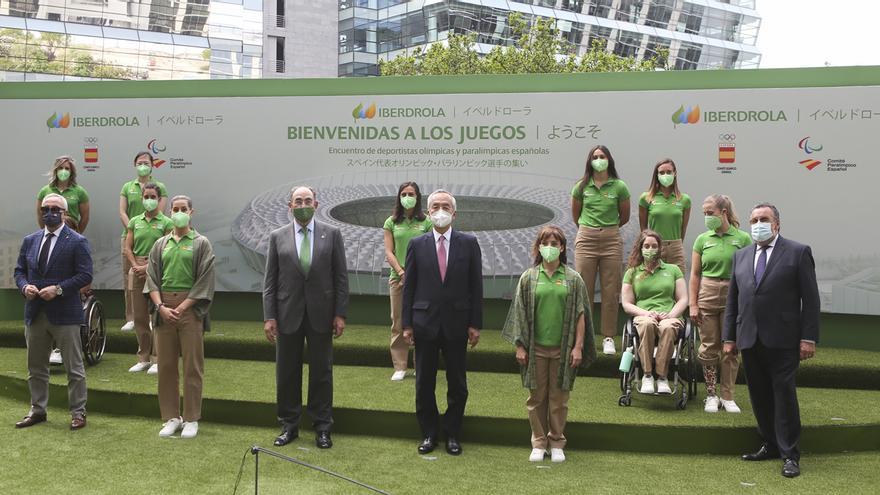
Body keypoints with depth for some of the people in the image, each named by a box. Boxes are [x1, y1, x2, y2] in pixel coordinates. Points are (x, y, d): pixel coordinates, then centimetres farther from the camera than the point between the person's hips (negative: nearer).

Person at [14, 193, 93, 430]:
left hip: (64, 313, -5)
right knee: (35, 367, 15)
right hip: (35, 313, 6)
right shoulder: (30, 241, 11)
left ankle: (78, 412, 11)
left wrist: (58, 289, -20)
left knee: (74, 368, 2)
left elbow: (85, 275, -10)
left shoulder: (77, 242, -5)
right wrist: (24, 287, -7)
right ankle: (37, 410, 27)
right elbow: (20, 271, 14)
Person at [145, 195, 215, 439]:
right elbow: (151, 277, 9)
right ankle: (171, 417, 17)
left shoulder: (201, 244, 3)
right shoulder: (160, 244, 13)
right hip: (163, 307, 4)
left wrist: (181, 307, -10)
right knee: (166, 365, 6)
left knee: (192, 365, -1)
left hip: (190, 307, -3)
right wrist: (161, 306, -6)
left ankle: (191, 419, 8)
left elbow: (204, 281, -4)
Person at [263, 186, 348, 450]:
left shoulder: (332, 234, 1)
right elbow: (270, 281, 3)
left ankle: (322, 428, 17)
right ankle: (289, 425, 22)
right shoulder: (277, 237, 3)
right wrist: (269, 317, -4)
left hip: (321, 314, -1)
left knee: (322, 373, 6)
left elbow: (341, 277, 1)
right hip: (288, 314, 1)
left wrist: (340, 313, -4)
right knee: (287, 373, 8)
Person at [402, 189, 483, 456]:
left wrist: (475, 324, -3)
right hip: (425, 323, 1)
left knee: (457, 384, 8)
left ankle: (452, 434, 23)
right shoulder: (417, 244, 1)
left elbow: (476, 285, 0)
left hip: (456, 324, 0)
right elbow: (409, 286, 3)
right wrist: (406, 324, -1)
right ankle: (429, 433, 24)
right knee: (424, 384, 9)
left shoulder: (468, 243, 0)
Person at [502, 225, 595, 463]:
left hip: (562, 348, 0)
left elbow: (580, 315, 2)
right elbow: (520, 314, 5)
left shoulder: (573, 279, 2)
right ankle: (539, 443, 19)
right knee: (536, 397, 7)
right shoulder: (528, 278, 3)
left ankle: (556, 443, 20)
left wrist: (578, 346, -4)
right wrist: (520, 346, 1)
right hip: (536, 348, 1)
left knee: (559, 398, 6)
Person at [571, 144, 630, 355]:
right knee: (584, 290, 2)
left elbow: (625, 217, 13)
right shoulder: (582, 187, 4)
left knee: (611, 291, 1)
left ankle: (608, 338, 9)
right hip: (586, 240, 1)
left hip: (611, 240, -1)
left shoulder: (619, 187, 1)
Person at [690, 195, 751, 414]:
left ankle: (727, 396, 14)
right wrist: (693, 304, 1)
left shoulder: (743, 239, -1)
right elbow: (695, 274, 6)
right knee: (709, 346, 5)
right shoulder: (702, 239, 4)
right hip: (707, 296, 1)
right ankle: (711, 395, 15)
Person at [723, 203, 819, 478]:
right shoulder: (741, 256, 15)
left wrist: (809, 338, -9)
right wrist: (729, 337, 10)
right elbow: (732, 299, 15)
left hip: (782, 340, -5)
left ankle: (789, 454, 6)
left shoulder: (798, 253, 1)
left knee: (784, 394, -2)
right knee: (760, 395, 9)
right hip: (749, 340, 5)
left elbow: (810, 299, -3)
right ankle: (770, 445, 22)